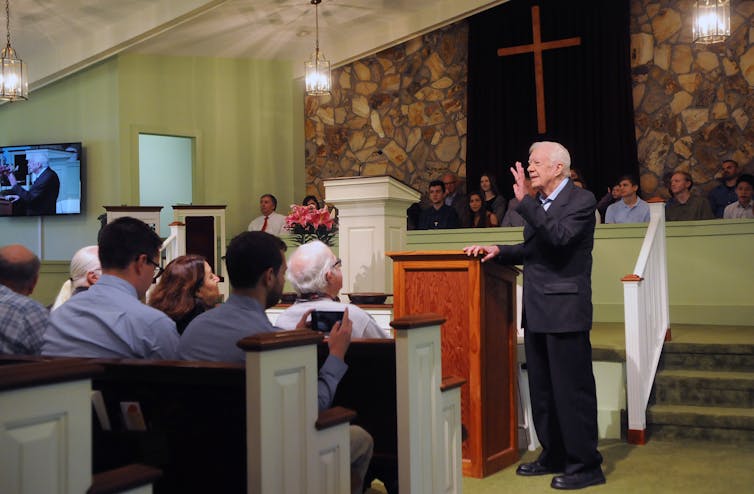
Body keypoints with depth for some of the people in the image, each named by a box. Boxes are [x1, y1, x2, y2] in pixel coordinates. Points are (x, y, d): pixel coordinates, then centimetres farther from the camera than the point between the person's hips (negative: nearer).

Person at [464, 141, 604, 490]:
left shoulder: (581, 200, -8)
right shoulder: (537, 204, 16)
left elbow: (559, 236, -25)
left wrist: (524, 202, -24)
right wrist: (498, 250, 8)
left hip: (565, 310, -9)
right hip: (537, 312, 9)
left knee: (572, 389, -3)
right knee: (542, 390, 15)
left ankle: (585, 465, 7)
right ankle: (553, 457, 28)